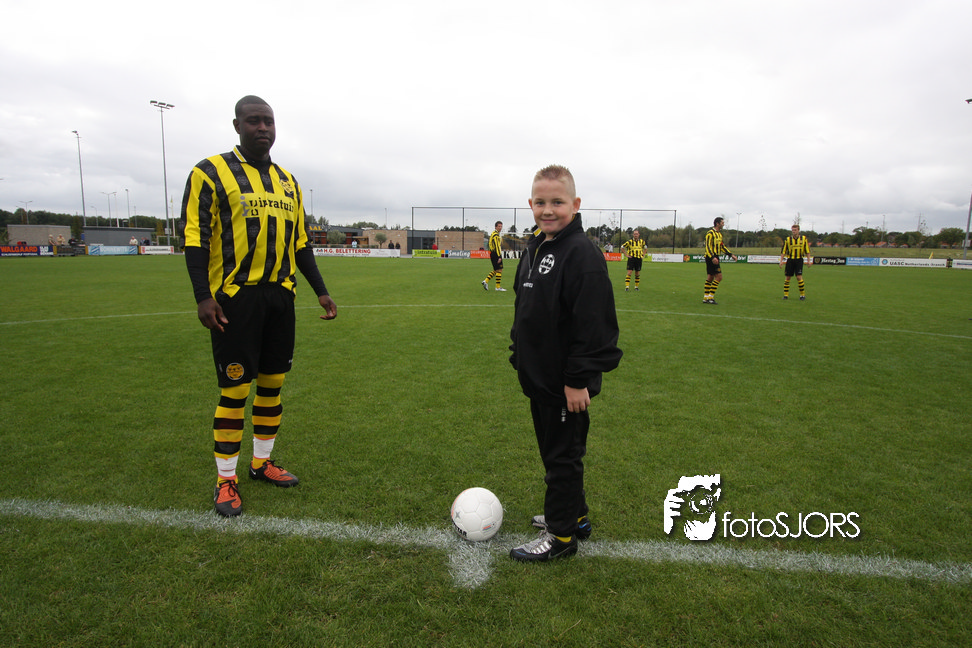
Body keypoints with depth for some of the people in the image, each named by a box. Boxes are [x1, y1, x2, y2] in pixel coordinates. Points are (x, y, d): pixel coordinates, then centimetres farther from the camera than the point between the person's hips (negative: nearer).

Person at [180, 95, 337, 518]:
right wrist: (202, 296, -16)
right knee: (235, 388, -2)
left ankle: (262, 462, 28)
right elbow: (195, 237, -7)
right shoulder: (211, 173, -2)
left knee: (272, 383, 11)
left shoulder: (287, 181, 16)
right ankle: (225, 480, 13)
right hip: (236, 297, -5)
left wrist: (321, 291, 13)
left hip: (280, 296, 6)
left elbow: (300, 241, 18)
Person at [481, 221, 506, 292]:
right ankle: (498, 287, -2)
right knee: (499, 270, -6)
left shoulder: (494, 234, 19)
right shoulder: (496, 235, -13)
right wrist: (499, 256, -24)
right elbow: (497, 246, -20)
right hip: (496, 254, -10)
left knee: (496, 270, 14)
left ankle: (486, 281, 8)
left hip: (493, 253, 10)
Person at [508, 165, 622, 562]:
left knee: (563, 456, 4)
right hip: (538, 377, 9)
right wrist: (520, 357, 19)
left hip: (565, 383, -9)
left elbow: (593, 323, -22)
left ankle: (561, 535, 20)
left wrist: (579, 378, -22)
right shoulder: (535, 249, 11)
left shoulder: (582, 253, -17)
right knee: (551, 450, 20)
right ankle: (574, 515, 38)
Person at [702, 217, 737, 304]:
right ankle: (710, 297, -8)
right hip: (711, 257, -10)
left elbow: (722, 246, 24)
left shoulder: (719, 234, 17)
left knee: (710, 277, 10)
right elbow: (707, 247, -19)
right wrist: (712, 257, -29)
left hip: (715, 257, 10)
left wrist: (731, 254, 18)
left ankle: (706, 298, 13)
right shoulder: (710, 233, -12)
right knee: (719, 277, -11)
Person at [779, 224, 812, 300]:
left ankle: (803, 295, 2)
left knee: (799, 277, -9)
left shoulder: (804, 239, 4)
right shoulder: (787, 239, 3)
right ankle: (786, 295, 10)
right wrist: (781, 261, -3)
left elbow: (807, 251, 9)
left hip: (799, 260, -1)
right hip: (790, 260, 1)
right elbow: (783, 251, 4)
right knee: (787, 277, 2)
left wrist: (809, 260, 4)